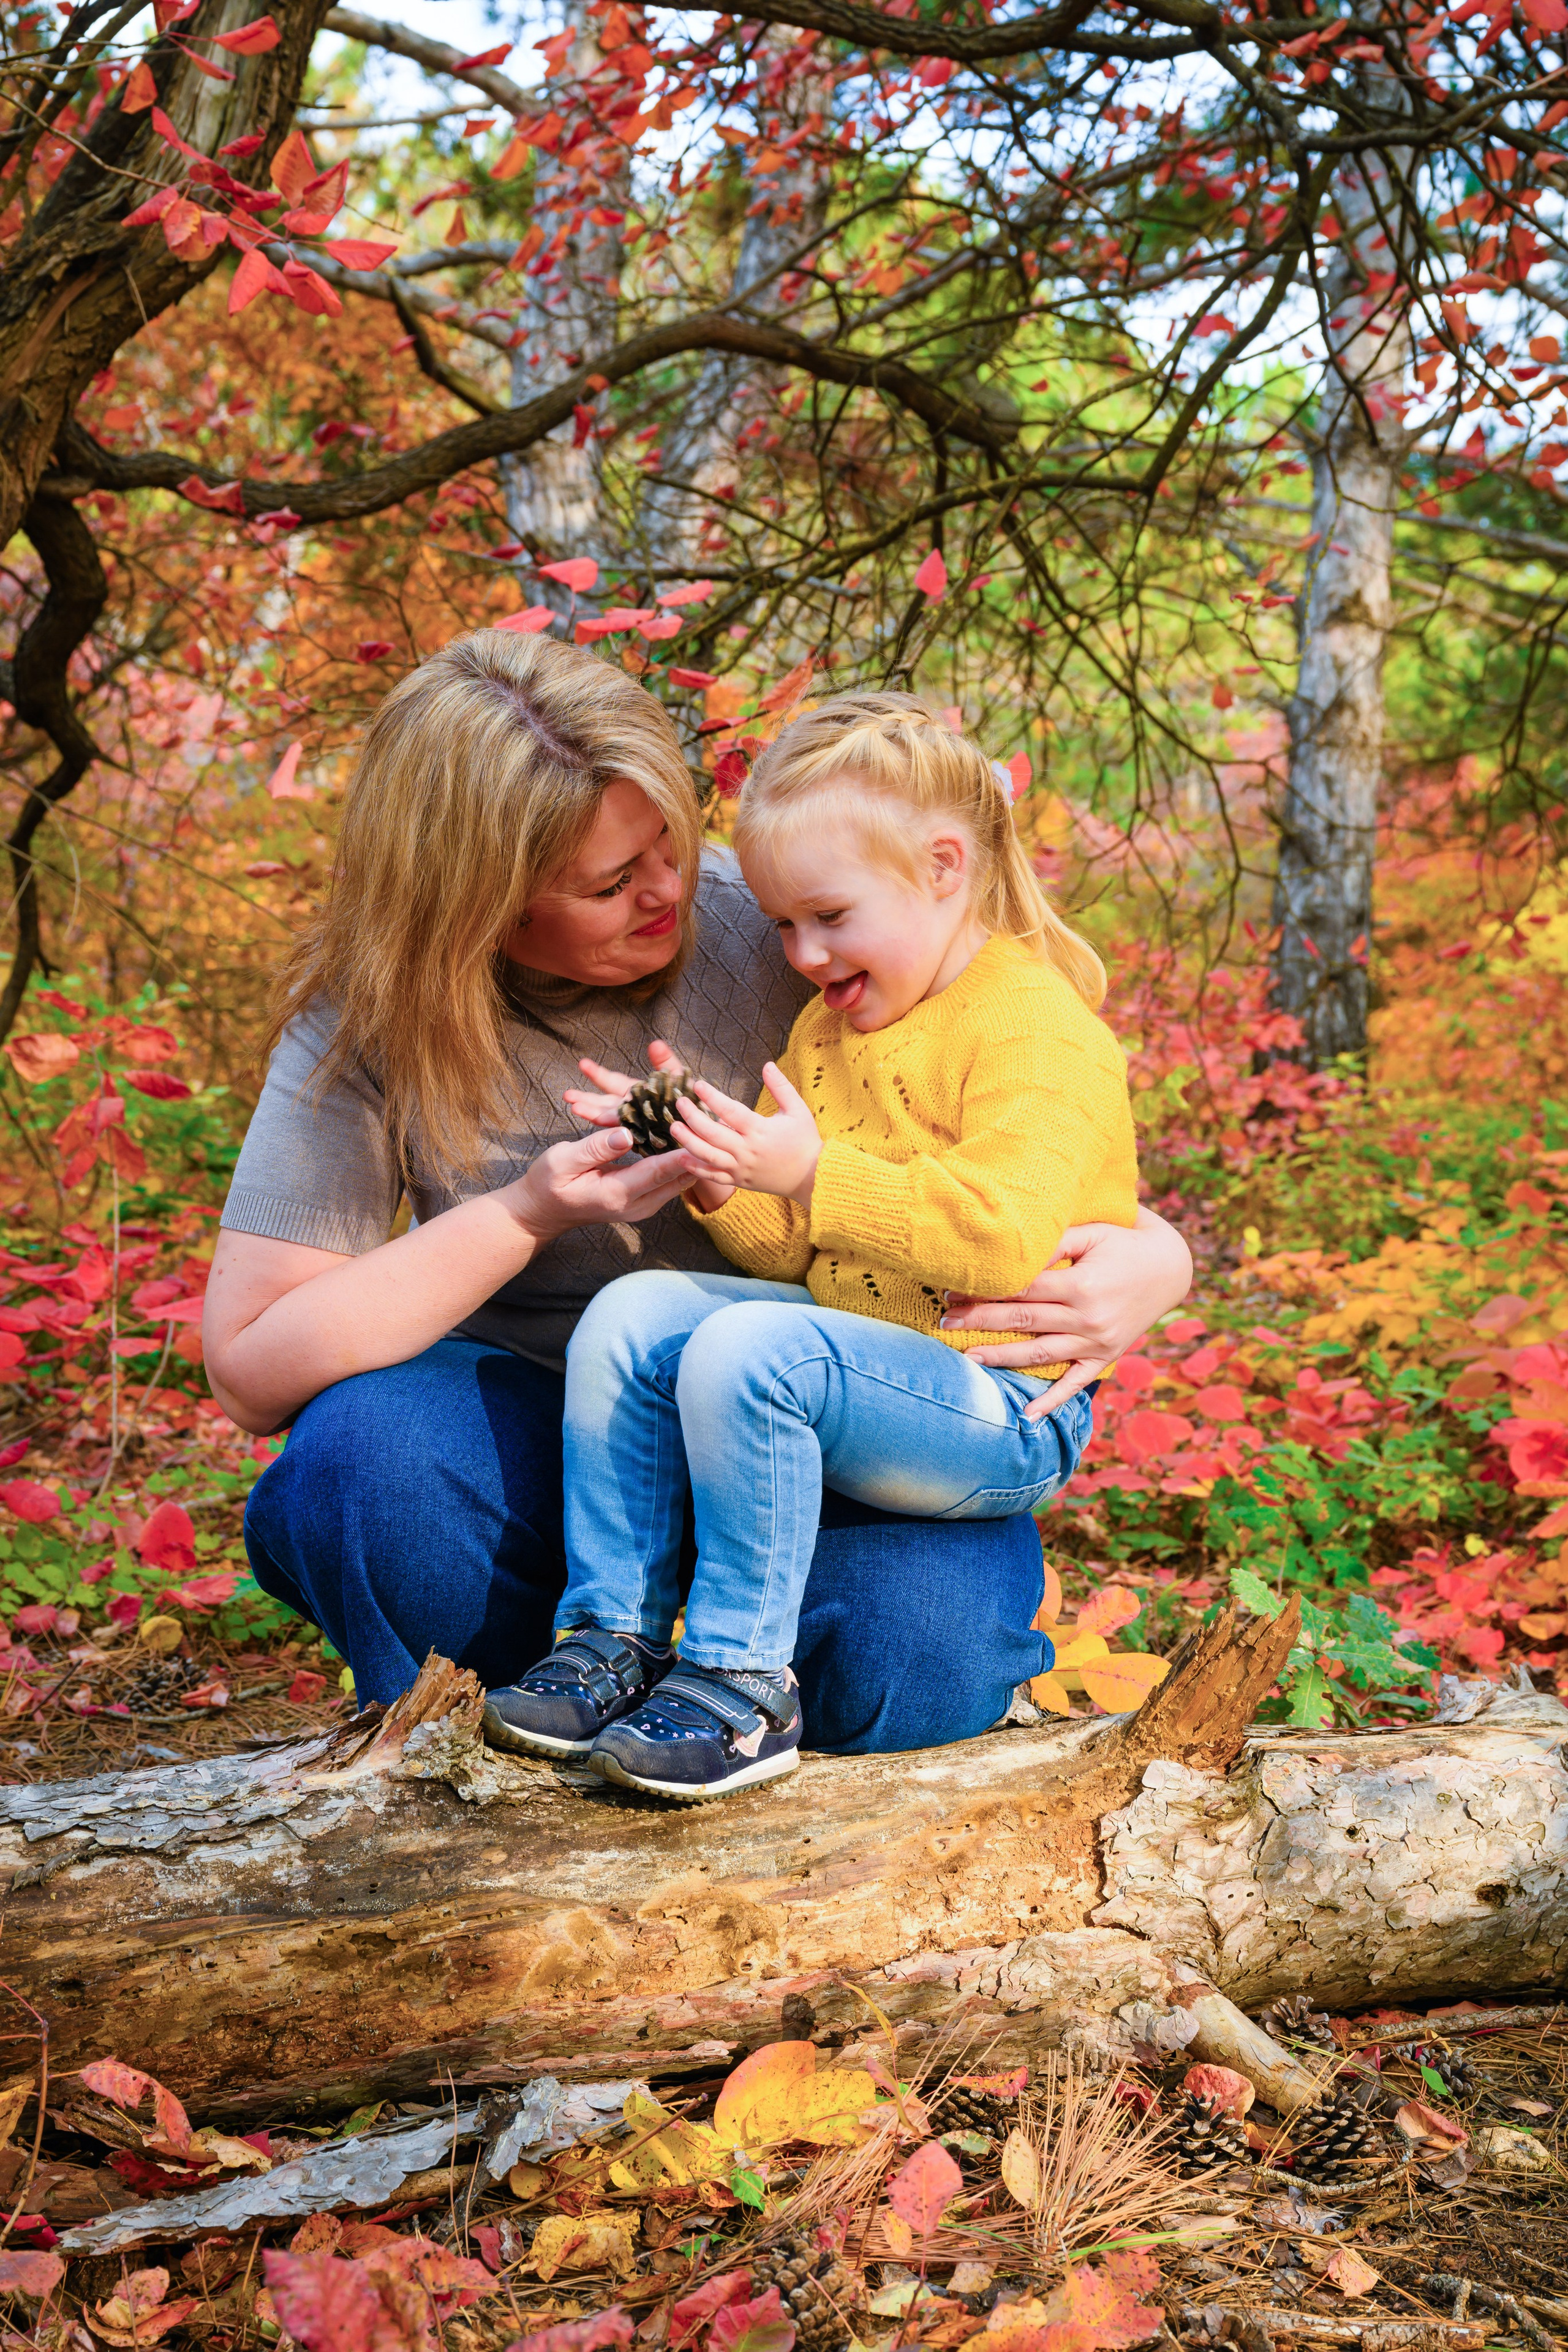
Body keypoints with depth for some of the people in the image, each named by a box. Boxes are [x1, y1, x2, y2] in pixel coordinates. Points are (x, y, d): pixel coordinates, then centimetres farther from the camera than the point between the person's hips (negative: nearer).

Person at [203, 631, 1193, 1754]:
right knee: (360, 1448, -32)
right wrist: (526, 1216, -24)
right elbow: (250, 1363, -13)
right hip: (536, 1431, 1)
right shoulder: (371, 1021, -9)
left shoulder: (772, 925, -11)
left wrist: (1149, 1259, -24)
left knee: (922, 1645, -32)